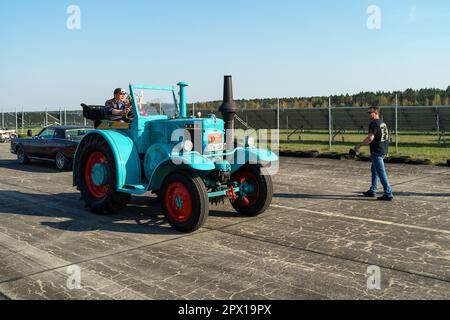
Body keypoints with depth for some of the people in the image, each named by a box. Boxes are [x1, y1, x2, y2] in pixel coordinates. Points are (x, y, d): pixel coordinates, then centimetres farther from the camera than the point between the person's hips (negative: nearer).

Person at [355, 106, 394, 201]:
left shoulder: (374, 123, -16)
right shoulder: (383, 123, 13)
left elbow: (370, 138, -26)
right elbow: (386, 136, 19)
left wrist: (359, 145, -18)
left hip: (376, 152, -10)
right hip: (383, 151, 10)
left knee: (381, 173, -6)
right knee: (374, 170, 21)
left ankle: (388, 194, -5)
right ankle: (372, 191, 29)